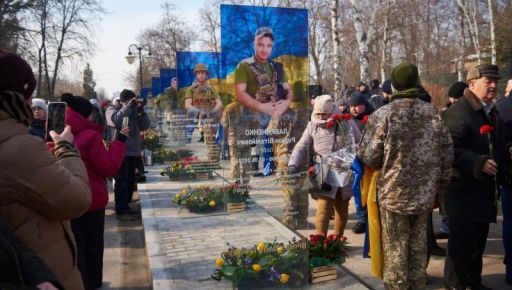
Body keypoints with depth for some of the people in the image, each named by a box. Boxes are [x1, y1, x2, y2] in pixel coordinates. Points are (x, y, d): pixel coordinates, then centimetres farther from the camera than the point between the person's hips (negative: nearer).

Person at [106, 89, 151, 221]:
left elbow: (145, 126, 4)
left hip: (133, 151, 6)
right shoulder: (112, 109, -3)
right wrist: (128, 106, -21)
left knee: (131, 180, 13)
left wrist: (141, 110, -8)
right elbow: (116, 121, -25)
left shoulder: (134, 110, 10)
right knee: (121, 180, -4)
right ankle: (120, 210, 2)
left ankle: (125, 205, 26)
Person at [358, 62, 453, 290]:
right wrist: (439, 184, 16)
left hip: (393, 194, -4)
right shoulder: (433, 113, -1)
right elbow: (447, 155, 4)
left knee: (395, 249, 8)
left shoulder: (382, 115, -14)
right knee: (418, 246, 17)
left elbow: (369, 157, -14)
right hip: (425, 194, 4)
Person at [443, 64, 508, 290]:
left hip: (484, 189, 9)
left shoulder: (493, 112, 16)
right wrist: (478, 163, -30)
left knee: (478, 240, 18)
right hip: (463, 190, -9)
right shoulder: (458, 111, -14)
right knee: (460, 242, -1)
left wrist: (505, 156, 8)